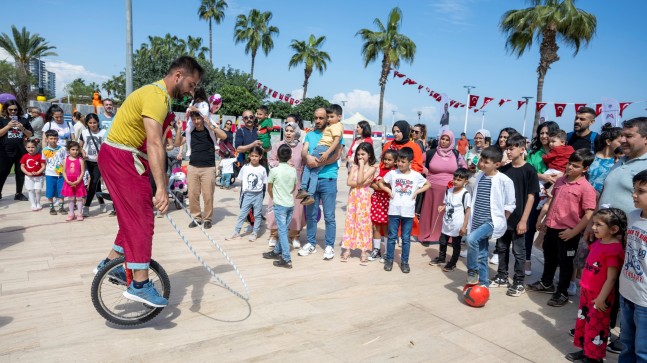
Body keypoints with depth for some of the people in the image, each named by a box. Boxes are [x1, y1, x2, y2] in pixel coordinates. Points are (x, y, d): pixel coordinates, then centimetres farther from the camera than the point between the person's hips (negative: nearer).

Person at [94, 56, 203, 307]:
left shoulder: (162, 96, 14)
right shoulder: (157, 96, -19)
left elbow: (156, 143, 20)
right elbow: (154, 144, -32)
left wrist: (163, 178, 24)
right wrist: (161, 188, -38)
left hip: (129, 159, 10)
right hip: (120, 158, -10)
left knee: (133, 216, 16)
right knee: (141, 220, -10)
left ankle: (111, 263, 28)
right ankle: (140, 285, -6)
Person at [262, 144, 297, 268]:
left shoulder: (274, 170, -11)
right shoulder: (293, 170, 3)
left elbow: (269, 189, -2)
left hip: (279, 204, -5)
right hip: (290, 204, 5)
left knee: (282, 231, -4)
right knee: (283, 229, 16)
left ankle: (286, 260, -6)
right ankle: (276, 251, 30)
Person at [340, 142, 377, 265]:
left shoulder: (372, 168, -4)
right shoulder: (354, 166, 7)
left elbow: (359, 180, -18)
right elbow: (349, 182, -4)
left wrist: (361, 165, -14)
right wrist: (363, 183, -13)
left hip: (364, 198, -4)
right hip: (353, 197, 4)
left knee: (363, 223, -1)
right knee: (350, 221, 6)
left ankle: (364, 252, 6)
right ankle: (348, 249, 14)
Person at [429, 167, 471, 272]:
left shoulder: (465, 194, -16)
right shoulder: (449, 191, 2)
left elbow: (468, 211, -13)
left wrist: (464, 226, -14)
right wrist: (442, 207, -8)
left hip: (458, 225, -6)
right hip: (446, 223, 6)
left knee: (456, 245, 10)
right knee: (442, 242, 20)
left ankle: (452, 263, 25)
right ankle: (441, 258, 41)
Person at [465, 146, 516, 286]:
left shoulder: (504, 180, -10)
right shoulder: (479, 176, 7)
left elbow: (510, 205, -4)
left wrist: (500, 222, -3)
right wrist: (470, 221, 16)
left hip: (492, 221, -6)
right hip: (477, 222, 6)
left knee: (471, 239, -27)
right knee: (481, 255, 10)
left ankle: (472, 270, -6)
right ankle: (483, 284, 23)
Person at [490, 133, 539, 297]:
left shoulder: (529, 170, -8)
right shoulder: (503, 170, 6)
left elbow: (530, 197, -9)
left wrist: (523, 220, -13)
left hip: (518, 219, -5)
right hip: (502, 218, 5)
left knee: (519, 251, 5)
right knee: (502, 248, 14)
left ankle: (519, 283, 16)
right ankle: (502, 277, 28)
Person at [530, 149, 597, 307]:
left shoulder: (586, 188, -16)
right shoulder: (560, 181, 5)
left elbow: (589, 214, -19)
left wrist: (574, 232, -19)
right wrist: (540, 219, 14)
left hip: (567, 231, -7)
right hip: (551, 227, 7)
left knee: (565, 261, 8)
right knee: (549, 256, 22)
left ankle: (562, 293, 24)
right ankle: (546, 284, 42)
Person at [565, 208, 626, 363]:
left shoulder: (613, 249, -23)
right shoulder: (597, 243, 4)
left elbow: (611, 278, -22)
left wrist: (601, 298, -19)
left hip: (599, 296, -9)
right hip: (586, 291, 9)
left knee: (595, 326, 6)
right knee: (583, 321, 19)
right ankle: (585, 350, 35)